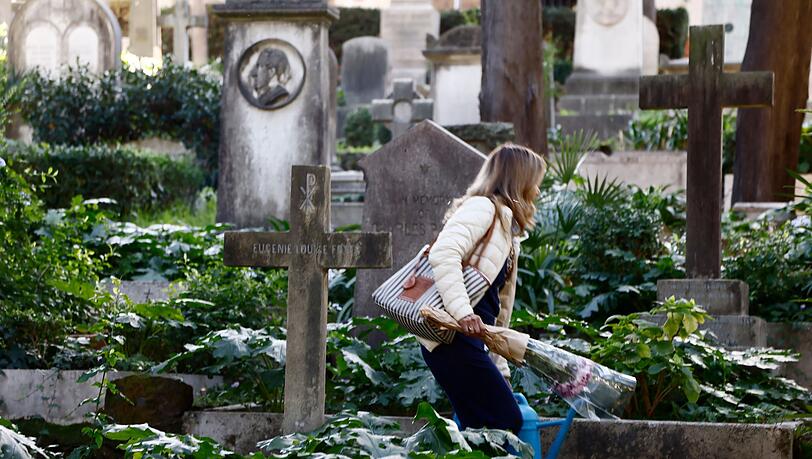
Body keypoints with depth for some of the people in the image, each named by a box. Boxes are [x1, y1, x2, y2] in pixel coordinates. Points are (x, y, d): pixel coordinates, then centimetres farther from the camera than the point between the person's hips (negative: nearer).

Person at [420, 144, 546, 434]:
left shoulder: (506, 228, 26)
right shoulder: (483, 208, -4)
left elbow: (501, 306, 27)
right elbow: (443, 255, -22)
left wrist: (500, 370, 25)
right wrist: (463, 313, -31)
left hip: (472, 339, 10)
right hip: (453, 338, -10)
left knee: (481, 429, 5)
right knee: (506, 422, -11)